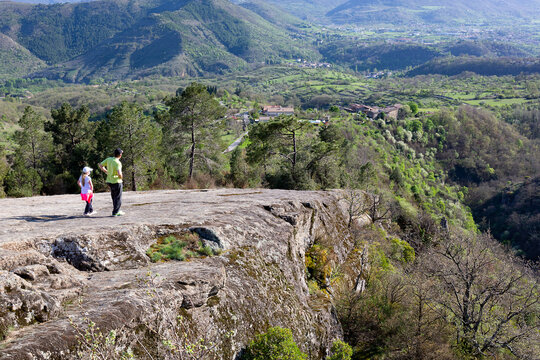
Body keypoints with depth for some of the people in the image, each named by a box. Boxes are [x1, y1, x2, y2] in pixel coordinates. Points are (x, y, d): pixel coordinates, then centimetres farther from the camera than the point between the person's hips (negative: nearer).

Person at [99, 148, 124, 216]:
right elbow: (119, 173, -30)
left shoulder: (108, 159, 2)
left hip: (109, 181, 7)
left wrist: (106, 172, 17)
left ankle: (117, 210, 27)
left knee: (114, 197, 18)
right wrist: (121, 177, -8)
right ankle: (115, 212, 7)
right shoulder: (118, 163, -20)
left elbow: (100, 165, 12)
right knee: (118, 197, 4)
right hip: (116, 181, -7)